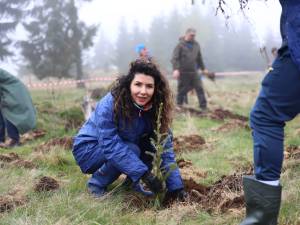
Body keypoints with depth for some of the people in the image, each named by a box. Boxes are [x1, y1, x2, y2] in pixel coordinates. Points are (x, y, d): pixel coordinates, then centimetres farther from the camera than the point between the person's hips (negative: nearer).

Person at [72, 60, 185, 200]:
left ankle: (132, 180, 4)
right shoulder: (109, 104, -31)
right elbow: (110, 145, -35)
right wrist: (144, 173, -41)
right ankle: (96, 183, -9)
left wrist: (176, 186, -23)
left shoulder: (155, 109, -15)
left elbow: (166, 147, -16)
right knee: (131, 150, -31)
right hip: (89, 149, -5)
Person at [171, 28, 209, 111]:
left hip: (194, 72, 5)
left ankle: (204, 107, 4)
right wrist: (175, 69, -24)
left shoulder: (196, 45, 13)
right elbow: (174, 58, -11)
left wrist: (203, 68, 26)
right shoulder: (180, 45, -4)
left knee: (200, 88, 0)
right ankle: (179, 106, 17)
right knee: (182, 90, 2)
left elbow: (199, 58, 24)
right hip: (183, 72, -5)